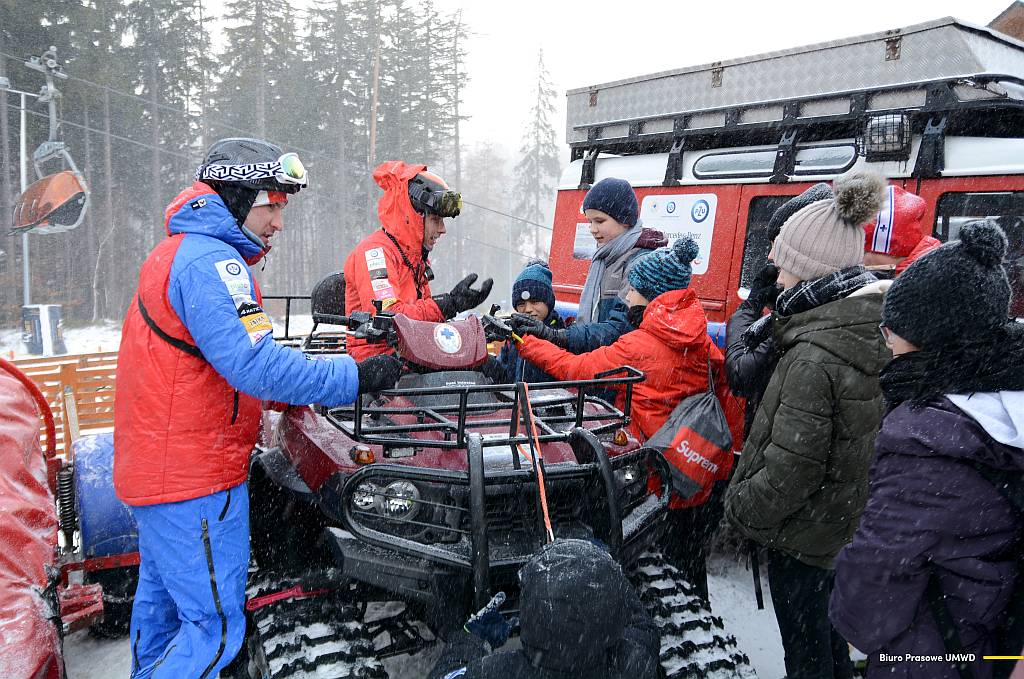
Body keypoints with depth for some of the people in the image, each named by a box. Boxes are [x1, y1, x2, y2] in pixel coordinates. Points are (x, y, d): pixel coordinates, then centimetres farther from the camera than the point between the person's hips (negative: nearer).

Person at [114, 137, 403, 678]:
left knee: (162, 600, 24)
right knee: (216, 627, -3)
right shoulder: (210, 262, -20)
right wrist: (355, 378, -24)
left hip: (152, 467, 11)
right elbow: (256, 366, -30)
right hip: (194, 481, -11)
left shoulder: (176, 253, 15)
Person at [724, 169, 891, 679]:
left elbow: (791, 468, -26)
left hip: (804, 530, -8)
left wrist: (742, 507, -11)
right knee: (826, 632, 28)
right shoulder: (873, 327, -3)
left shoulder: (815, 358, -30)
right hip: (847, 520, 8)